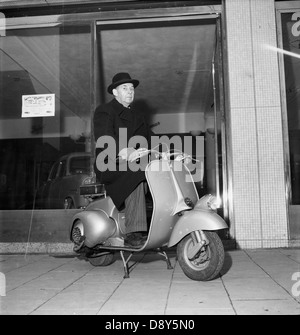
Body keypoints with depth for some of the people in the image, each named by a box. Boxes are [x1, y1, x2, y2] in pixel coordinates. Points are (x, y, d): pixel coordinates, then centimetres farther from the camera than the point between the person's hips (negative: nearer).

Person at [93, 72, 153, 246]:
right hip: (110, 166, -6)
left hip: (134, 165, 6)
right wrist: (126, 151, -37)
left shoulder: (138, 116, 26)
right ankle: (134, 232, -34)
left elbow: (151, 138, 19)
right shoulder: (104, 111, 2)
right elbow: (104, 136, -17)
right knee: (135, 177, -34)